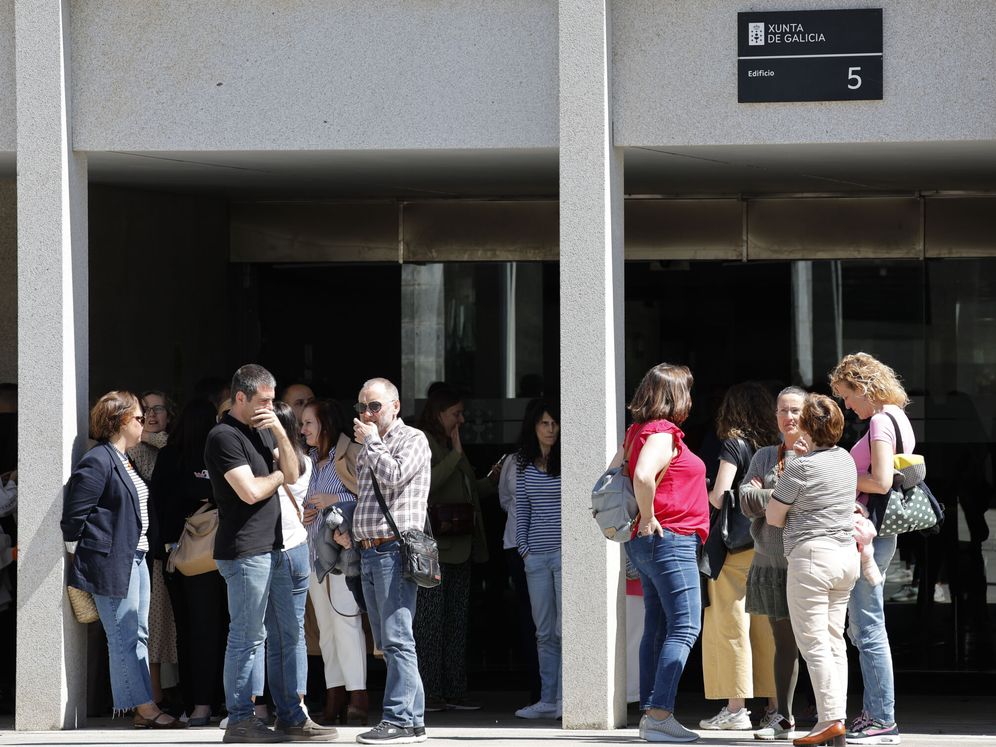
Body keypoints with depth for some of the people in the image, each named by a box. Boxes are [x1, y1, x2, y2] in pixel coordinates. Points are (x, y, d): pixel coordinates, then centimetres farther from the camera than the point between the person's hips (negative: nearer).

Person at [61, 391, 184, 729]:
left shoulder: (124, 460, 16)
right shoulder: (98, 462, -14)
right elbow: (74, 514, -16)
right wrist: (81, 557, -10)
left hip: (135, 558, 10)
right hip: (112, 563, -10)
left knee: (138, 636, 10)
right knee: (124, 638, -5)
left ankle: (144, 710, 12)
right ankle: (145, 708, -5)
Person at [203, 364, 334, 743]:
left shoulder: (261, 430, 16)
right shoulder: (224, 436, -12)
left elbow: (292, 474, 13)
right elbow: (251, 491, -19)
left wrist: (280, 434, -1)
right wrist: (276, 475, 0)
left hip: (271, 548, 9)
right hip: (245, 552, -9)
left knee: (287, 634, 11)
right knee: (248, 637, -5)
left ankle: (290, 716, 16)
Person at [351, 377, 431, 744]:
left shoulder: (413, 439, -1)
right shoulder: (368, 448, 22)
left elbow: (393, 476, -18)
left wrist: (372, 441, -5)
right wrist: (345, 526, 15)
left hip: (395, 551, -9)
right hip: (369, 552, 9)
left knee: (396, 638, -13)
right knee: (387, 642, 8)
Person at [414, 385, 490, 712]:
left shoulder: (450, 445, 22)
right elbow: (426, 482, -21)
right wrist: (456, 454, -14)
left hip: (459, 546, 9)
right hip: (433, 546, -9)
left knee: (457, 621, 8)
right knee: (430, 619, -7)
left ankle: (453, 691, 10)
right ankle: (427, 692, -6)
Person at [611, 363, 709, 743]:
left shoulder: (639, 432, 15)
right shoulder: (662, 434, -14)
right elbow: (643, 476, -31)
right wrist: (648, 518, -19)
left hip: (647, 542, 10)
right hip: (670, 540, -10)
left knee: (658, 627, 11)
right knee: (685, 628, -10)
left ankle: (651, 715, 11)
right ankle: (659, 715, -17)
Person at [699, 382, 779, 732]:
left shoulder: (734, 444, -7)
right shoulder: (775, 446, 10)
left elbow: (719, 498, -11)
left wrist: (703, 492, 8)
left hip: (737, 546, -6)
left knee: (729, 625, -2)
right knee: (767, 627, 8)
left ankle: (735, 709, -5)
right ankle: (775, 706, 8)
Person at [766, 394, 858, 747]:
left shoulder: (800, 469, -13)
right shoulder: (845, 460, 8)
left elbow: (773, 517, -4)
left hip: (811, 556, -8)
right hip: (847, 554, 8)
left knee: (813, 642, -5)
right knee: (834, 639, 11)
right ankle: (838, 716, 9)